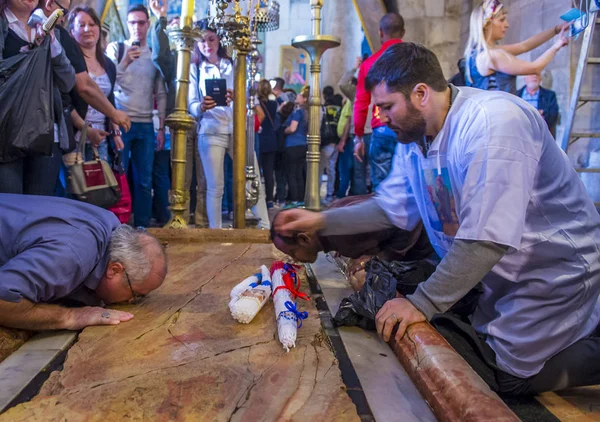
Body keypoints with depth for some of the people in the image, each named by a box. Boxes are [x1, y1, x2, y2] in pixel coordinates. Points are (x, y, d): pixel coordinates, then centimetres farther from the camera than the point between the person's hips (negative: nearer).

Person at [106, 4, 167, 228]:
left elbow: (161, 94, 12)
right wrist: (125, 62, -19)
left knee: (144, 181, 4)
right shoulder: (116, 48, 4)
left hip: (146, 126, 3)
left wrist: (161, 128, 7)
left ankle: (142, 228, 11)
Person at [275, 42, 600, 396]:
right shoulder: (414, 136, -3)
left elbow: (487, 238, -33)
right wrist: (322, 221, -3)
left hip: (555, 271, -8)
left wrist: (423, 303, -28)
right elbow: (392, 208, 6)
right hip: (503, 273, 8)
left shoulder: (491, 122, -30)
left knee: (504, 375, -5)